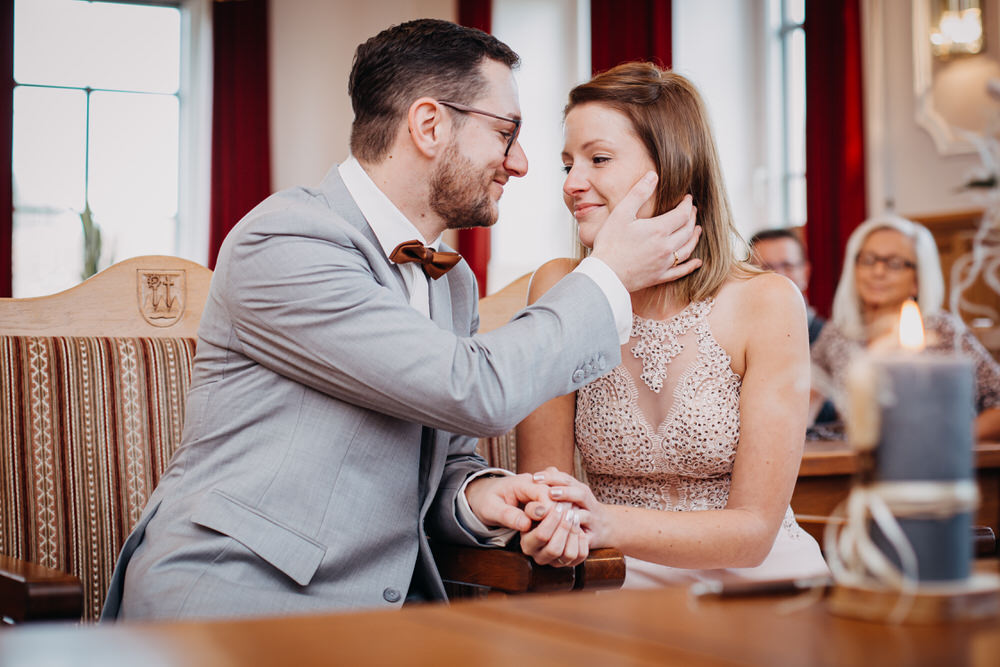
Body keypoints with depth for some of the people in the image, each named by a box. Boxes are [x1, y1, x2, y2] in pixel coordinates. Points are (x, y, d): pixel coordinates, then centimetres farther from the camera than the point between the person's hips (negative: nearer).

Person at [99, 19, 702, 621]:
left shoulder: (454, 283, 13)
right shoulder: (285, 242, -15)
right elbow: (474, 392, -19)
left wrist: (478, 495, -7)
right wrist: (611, 278, -6)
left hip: (382, 605, 7)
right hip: (227, 607, -7)